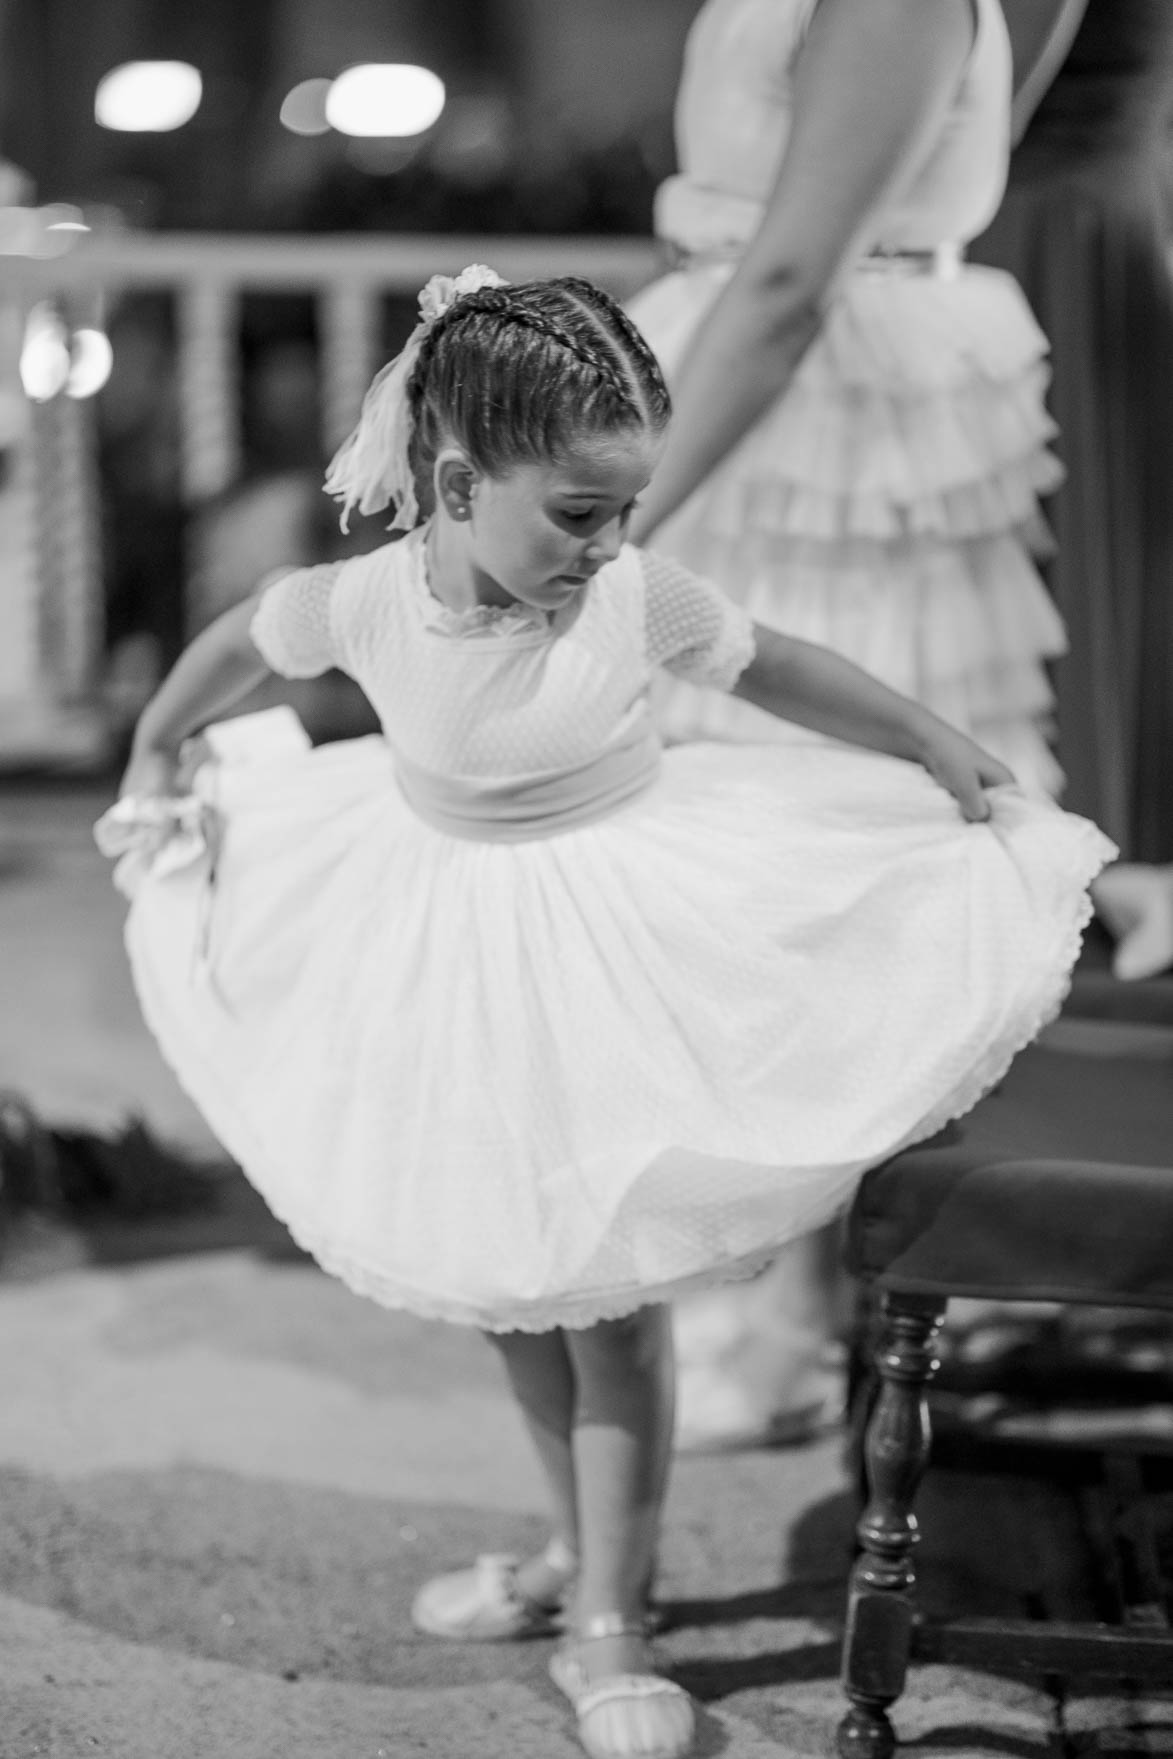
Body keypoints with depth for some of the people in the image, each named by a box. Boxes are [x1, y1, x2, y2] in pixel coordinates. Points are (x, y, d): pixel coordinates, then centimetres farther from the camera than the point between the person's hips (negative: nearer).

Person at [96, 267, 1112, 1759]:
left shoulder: (641, 600, -21)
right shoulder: (362, 604, -18)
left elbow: (784, 671, -3)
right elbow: (232, 645, 4)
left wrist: (949, 757, 4)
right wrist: (152, 759, 17)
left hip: (615, 944, -3)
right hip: (449, 952, 3)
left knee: (612, 1295, 0)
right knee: (507, 1284, 16)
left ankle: (610, 1626, 11)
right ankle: (578, 1547, 37)